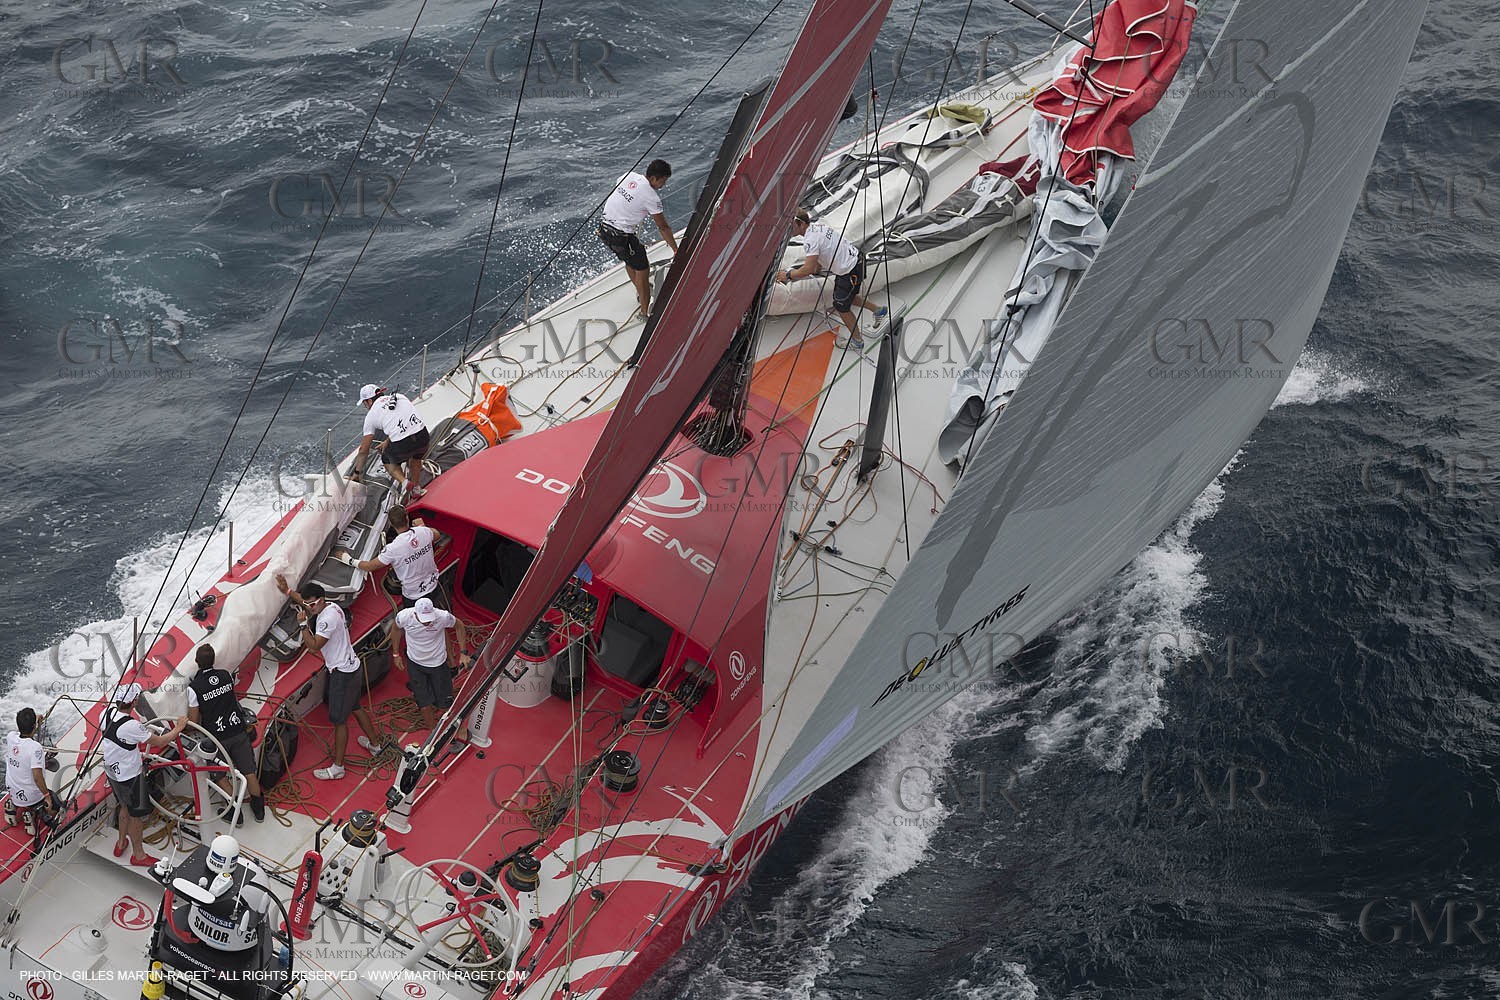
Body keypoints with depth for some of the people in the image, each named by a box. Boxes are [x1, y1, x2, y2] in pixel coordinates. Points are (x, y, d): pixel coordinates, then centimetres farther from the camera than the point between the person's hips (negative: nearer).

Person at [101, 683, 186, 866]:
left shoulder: (107, 713, -11)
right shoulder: (131, 726, -33)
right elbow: (159, 742, -24)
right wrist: (178, 728, -8)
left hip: (112, 772, 8)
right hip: (130, 776, -8)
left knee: (125, 806, 30)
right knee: (136, 815, 11)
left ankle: (121, 842, 47)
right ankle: (138, 855, 26)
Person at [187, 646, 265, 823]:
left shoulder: (194, 687, -15)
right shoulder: (226, 676, -2)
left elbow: (194, 720, -9)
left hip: (217, 738, -3)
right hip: (239, 731, 3)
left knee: (221, 776, 15)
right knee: (249, 772, 11)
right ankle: (258, 808, 23)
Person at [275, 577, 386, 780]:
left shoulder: (328, 617, -26)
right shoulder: (331, 606, 3)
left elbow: (314, 646, -27)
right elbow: (305, 600, 24)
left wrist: (302, 624, -19)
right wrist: (287, 591, 20)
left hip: (343, 673, -10)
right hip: (352, 667, 10)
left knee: (339, 720, -1)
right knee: (356, 708, 28)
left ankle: (337, 767, 7)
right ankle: (373, 744, 46)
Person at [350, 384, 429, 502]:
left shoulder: (371, 415, 12)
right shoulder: (400, 397, 22)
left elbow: (363, 450, 16)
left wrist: (356, 473, 27)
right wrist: (387, 442, 47)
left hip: (402, 446, -4)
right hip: (423, 436, 4)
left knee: (387, 459, 29)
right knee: (416, 457, 38)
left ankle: (404, 482, 6)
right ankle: (416, 489, 36)